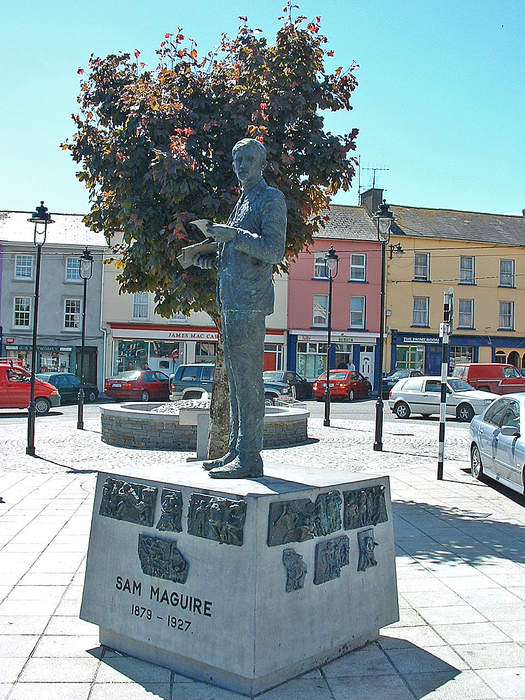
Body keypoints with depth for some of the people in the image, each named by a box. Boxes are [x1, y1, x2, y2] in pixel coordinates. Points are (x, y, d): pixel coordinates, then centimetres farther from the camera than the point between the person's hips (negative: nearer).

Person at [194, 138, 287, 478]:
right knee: (236, 379, 11)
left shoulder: (271, 198, -2)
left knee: (248, 380, -10)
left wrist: (233, 235, -17)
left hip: (250, 302, -10)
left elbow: (273, 250, -14)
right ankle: (236, 450, 18)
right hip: (232, 302, 10)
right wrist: (211, 259, 16)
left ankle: (249, 457, -7)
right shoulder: (242, 202, 25)